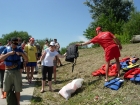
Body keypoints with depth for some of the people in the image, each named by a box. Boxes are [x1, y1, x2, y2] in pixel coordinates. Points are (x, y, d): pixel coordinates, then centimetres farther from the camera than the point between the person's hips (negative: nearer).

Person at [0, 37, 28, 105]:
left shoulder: (19, 50, 0)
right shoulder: (6, 49, 1)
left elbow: (26, 59, -2)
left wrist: (22, 53, -19)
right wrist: (9, 53, -20)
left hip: (16, 71, -1)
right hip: (8, 71, 1)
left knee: (17, 89, 6)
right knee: (7, 89, 11)